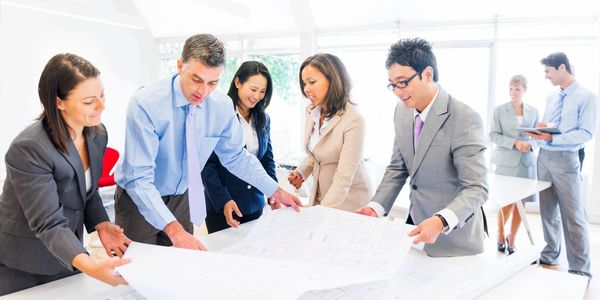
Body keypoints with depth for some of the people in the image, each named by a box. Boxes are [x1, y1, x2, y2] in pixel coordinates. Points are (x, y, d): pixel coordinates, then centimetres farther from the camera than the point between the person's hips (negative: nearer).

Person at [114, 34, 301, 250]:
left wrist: (275, 190, 0)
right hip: (139, 200, -4)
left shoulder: (222, 105, -14)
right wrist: (174, 229, -41)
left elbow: (236, 157, 3)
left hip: (181, 198, 4)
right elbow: (138, 178, -31)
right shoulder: (146, 104, -27)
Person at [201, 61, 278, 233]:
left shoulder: (263, 119, 8)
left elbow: (268, 159, 11)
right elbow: (206, 163, -12)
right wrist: (223, 200, -21)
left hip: (254, 205, 5)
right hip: (220, 206, -5)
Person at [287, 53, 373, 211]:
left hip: (350, 200, -6)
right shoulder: (312, 113, -2)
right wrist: (300, 172, -6)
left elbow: (344, 178, -26)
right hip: (320, 195, 6)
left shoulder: (353, 121, -23)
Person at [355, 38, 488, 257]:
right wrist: (375, 207, -6)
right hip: (415, 222, 6)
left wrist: (441, 221, -39)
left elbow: (476, 188, -23)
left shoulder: (464, 120, -22)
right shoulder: (403, 111, -1)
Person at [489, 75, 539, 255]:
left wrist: (530, 144, -11)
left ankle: (511, 241, 20)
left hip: (527, 162, 3)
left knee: (521, 203, 5)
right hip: (507, 161, -3)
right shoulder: (500, 110, 2)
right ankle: (500, 237, 22)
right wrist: (515, 143, -16)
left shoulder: (533, 111, 10)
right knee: (507, 203, -3)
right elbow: (493, 135, -4)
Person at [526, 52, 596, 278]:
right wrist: (540, 130, -6)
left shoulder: (586, 97, -7)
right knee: (548, 211, 14)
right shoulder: (551, 97, 14)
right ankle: (550, 255, 28)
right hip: (544, 157, 7)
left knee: (573, 216, -3)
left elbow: (586, 133, -14)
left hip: (565, 159, -6)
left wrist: (551, 138, -22)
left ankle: (580, 270, 5)